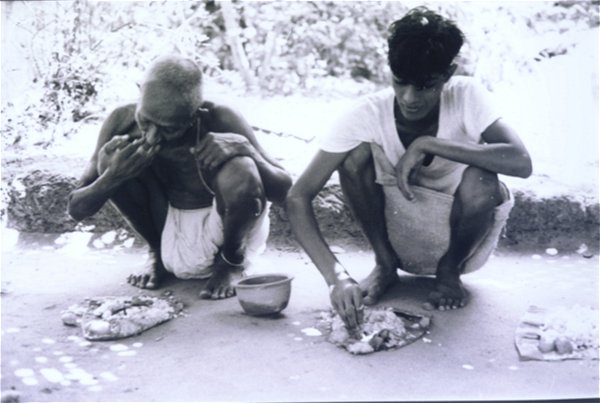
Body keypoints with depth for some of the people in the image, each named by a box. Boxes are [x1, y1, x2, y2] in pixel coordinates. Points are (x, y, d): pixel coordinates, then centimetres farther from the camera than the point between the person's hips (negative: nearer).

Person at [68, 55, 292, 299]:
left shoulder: (220, 122, -27)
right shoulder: (123, 122, -19)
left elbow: (285, 194, -23)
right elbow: (76, 209, -14)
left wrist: (245, 148, -41)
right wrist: (113, 175, -35)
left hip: (223, 228, -3)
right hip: (169, 235, 3)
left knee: (240, 173, -34)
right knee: (109, 159, -19)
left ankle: (233, 260, 0)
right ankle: (157, 254, 8)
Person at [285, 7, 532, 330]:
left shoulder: (465, 96, -22)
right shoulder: (367, 115, -23)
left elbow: (522, 163, -37)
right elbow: (297, 198, -28)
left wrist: (428, 144, -39)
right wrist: (337, 277, -41)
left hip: (461, 233, 0)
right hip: (401, 236, 1)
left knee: (481, 182, -34)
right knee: (356, 155, -25)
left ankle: (450, 270, -2)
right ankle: (385, 265, -3)